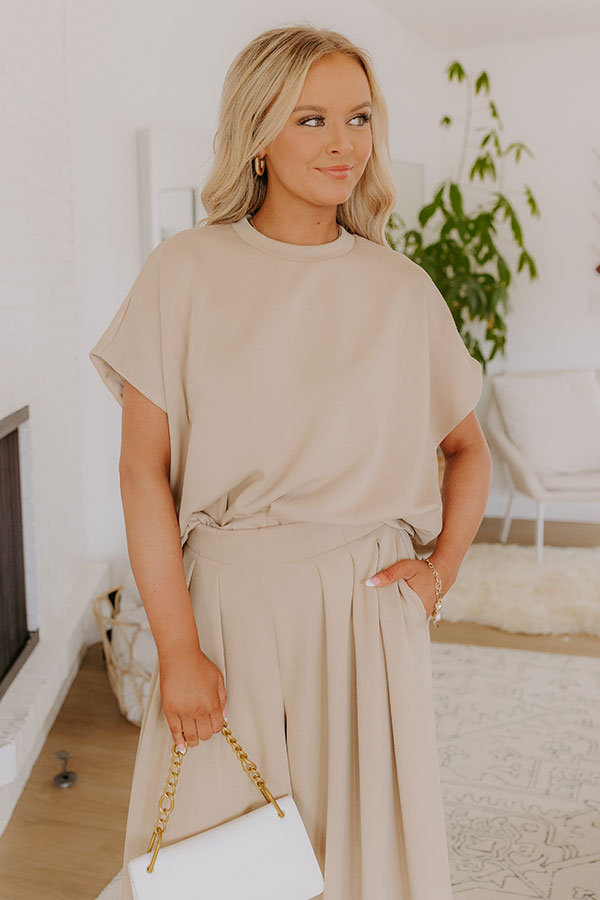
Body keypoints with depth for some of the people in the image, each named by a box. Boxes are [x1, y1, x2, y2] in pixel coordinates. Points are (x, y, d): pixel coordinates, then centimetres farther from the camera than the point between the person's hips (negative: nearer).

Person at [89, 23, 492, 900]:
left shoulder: (402, 289, 4)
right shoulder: (186, 271, -2)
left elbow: (469, 447, 16)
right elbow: (142, 468, -5)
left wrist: (443, 567, 3)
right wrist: (178, 649, -8)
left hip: (368, 607, 2)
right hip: (228, 600, -1)